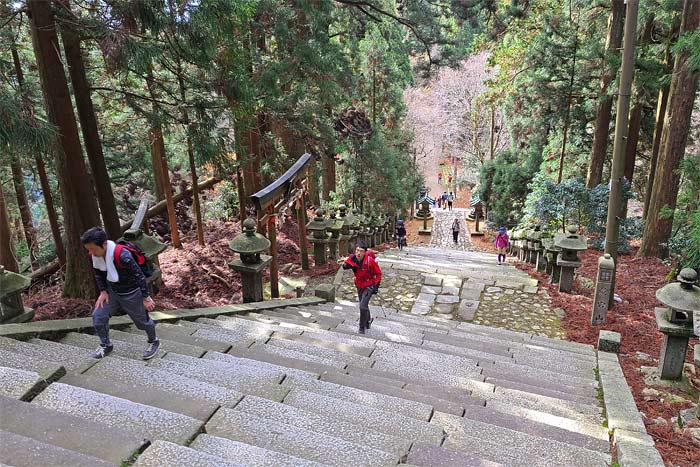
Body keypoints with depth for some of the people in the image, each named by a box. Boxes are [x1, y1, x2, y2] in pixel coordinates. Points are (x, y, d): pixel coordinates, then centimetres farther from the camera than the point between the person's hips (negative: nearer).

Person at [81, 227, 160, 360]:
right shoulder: (96, 256, -14)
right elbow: (99, 274, 7)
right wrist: (103, 291, -2)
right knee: (98, 316, -1)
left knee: (142, 320, 11)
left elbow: (139, 275, -27)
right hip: (112, 291, 6)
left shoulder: (122, 255, -36)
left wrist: (146, 297, -21)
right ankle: (106, 345, 21)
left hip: (131, 294, -6)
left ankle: (153, 342, 37)